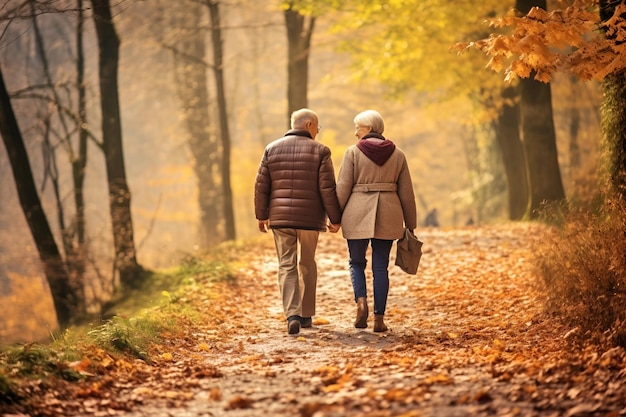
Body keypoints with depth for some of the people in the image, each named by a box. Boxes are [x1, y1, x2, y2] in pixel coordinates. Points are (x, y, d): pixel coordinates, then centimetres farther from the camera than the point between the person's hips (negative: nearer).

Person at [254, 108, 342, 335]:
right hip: (310, 217, -1)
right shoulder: (320, 151, -4)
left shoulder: (272, 149, 4)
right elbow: (327, 188, -7)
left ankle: (292, 315, -14)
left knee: (287, 266, 3)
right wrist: (335, 218, 0)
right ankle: (306, 315, 22)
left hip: (280, 217, 1)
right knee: (307, 265, 15)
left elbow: (261, 186, 4)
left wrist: (261, 215, 14)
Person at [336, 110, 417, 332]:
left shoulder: (353, 152, -3)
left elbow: (343, 188, -6)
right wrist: (410, 225, 13)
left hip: (357, 214, -2)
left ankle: (361, 301, -12)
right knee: (380, 267, 8)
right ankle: (379, 318, 4)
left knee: (357, 262, 13)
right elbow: (406, 192, 7)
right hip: (388, 214, 2)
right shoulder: (397, 154, 6)